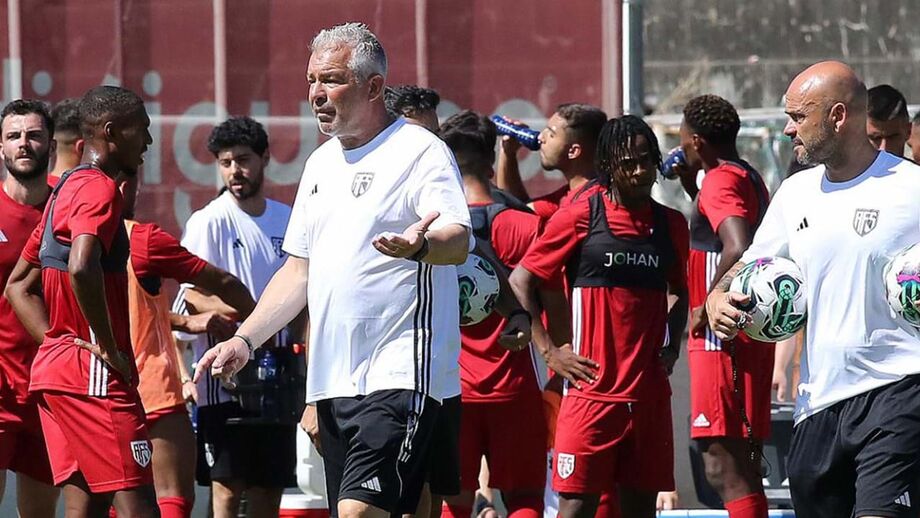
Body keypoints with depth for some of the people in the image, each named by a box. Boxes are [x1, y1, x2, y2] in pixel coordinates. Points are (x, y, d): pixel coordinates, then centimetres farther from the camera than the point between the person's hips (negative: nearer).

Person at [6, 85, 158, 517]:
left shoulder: (65, 190, 19)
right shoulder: (99, 189, -11)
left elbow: (19, 287, 24)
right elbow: (81, 269, -29)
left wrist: (56, 341, 12)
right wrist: (110, 349, -19)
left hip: (53, 367, 10)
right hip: (94, 374, -10)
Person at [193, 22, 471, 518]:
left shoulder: (419, 151, -6)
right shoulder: (321, 163, 19)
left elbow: (458, 240, -22)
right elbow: (300, 270, 26)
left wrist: (420, 244, -44)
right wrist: (244, 339, 17)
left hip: (399, 378, -8)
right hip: (333, 380, 8)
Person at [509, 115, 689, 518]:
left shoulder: (671, 224, 10)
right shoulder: (580, 217, -3)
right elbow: (519, 281, 1)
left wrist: (671, 346, 10)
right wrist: (549, 351, -5)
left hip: (649, 392, 4)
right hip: (591, 389, -4)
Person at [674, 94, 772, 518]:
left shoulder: (719, 181, -13)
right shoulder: (749, 178, 17)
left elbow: (738, 249, -29)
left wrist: (707, 306, -18)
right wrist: (693, 190, 24)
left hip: (721, 338, -10)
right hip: (753, 336, 10)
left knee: (723, 470, -12)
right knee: (744, 471, 13)